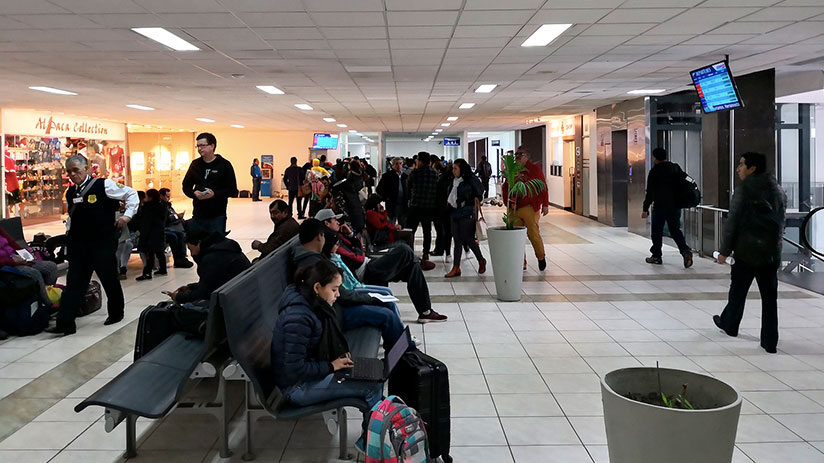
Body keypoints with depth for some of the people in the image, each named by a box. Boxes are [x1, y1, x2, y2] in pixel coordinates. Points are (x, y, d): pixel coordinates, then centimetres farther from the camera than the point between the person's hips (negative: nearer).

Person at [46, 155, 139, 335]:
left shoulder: (103, 185, -6)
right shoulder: (70, 192, 11)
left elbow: (131, 193, -1)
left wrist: (128, 214, -10)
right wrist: (68, 232, 13)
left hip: (102, 243, -4)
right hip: (77, 244, 4)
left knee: (109, 279, 9)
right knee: (74, 282, 0)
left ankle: (116, 313, 30)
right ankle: (65, 323, -2)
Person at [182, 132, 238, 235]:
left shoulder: (224, 164, -2)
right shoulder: (195, 164, 12)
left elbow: (233, 191, -5)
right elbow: (186, 186, 18)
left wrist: (214, 194, -19)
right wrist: (194, 193, -5)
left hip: (217, 216, -4)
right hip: (197, 215, 4)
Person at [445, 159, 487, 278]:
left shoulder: (471, 180, -6)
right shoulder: (454, 181, 13)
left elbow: (477, 197, -6)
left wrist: (475, 213, -10)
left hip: (467, 214, -7)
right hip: (455, 213, 7)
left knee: (468, 239, -3)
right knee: (457, 240, 5)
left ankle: (481, 261, 20)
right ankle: (456, 268, 5)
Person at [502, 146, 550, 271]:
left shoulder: (535, 169, 2)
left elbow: (543, 187, 0)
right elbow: (506, 188, 18)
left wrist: (545, 204, -5)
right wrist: (508, 204, 5)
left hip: (530, 208, -4)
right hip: (515, 209, 4)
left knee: (533, 234, -4)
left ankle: (541, 257, 22)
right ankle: (521, 264, 13)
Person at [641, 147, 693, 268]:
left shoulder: (654, 171, -9)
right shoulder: (676, 168, 8)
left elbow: (650, 192, -10)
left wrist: (645, 209, -6)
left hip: (660, 206, -5)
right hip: (675, 206, 5)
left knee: (657, 231, 7)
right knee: (675, 230, 11)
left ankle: (656, 256, 13)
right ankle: (685, 251, -8)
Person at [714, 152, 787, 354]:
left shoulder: (744, 189, -10)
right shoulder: (778, 190, 10)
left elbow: (732, 222, -12)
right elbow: (781, 222, 14)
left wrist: (724, 251, -7)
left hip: (746, 251, -5)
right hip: (772, 253, 5)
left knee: (738, 291, 14)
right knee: (769, 297, 6)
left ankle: (729, 324, 33)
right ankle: (770, 342, 7)